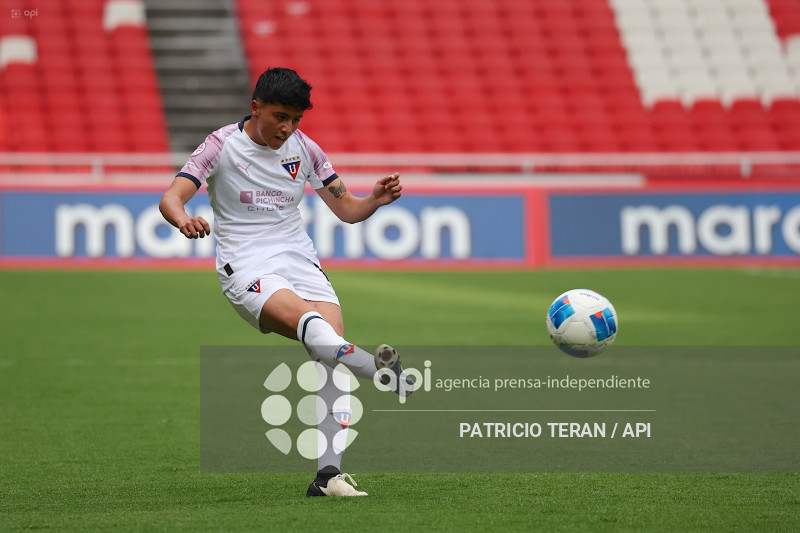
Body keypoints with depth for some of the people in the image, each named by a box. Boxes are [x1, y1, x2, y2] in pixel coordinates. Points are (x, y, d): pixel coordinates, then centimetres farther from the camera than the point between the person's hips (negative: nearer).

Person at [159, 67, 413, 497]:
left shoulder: (303, 148, 10)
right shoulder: (221, 146, -2)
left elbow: (347, 209, 14)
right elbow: (171, 197, -12)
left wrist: (377, 199, -8)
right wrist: (184, 220, -36)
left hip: (299, 260, 4)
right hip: (246, 269, -4)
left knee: (332, 338, -21)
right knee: (309, 321, -33)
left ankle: (328, 473, -22)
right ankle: (381, 372, -60)